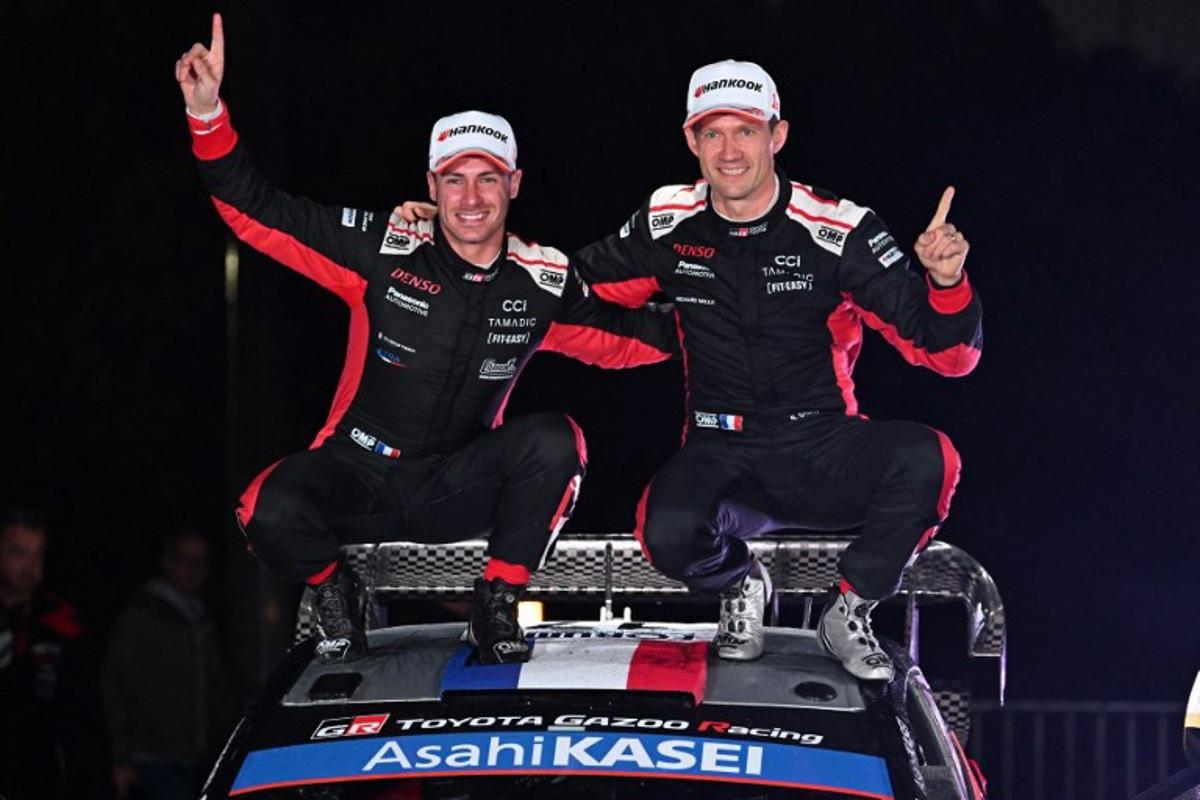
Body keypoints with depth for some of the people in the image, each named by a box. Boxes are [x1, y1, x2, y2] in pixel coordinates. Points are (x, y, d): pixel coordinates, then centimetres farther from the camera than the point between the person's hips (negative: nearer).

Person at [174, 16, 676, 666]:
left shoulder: (543, 282, -2)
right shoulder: (382, 250, -10)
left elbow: (621, 337, 14)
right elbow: (253, 210, -12)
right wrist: (207, 112, -25)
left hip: (455, 489, 1)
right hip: (357, 473, -1)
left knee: (555, 442, -26)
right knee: (271, 513, -32)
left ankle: (497, 602, -8)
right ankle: (331, 589, 4)